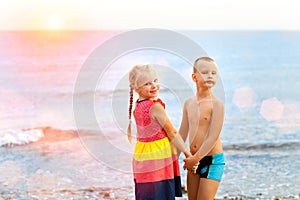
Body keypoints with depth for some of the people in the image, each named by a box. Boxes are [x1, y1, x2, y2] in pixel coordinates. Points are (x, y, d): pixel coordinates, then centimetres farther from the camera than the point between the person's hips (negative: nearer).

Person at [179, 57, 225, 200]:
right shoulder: (188, 103, 6)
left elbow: (213, 137, -16)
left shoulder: (216, 104, -12)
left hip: (212, 160, -6)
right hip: (194, 160, 6)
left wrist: (196, 158, -17)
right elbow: (182, 134, 13)